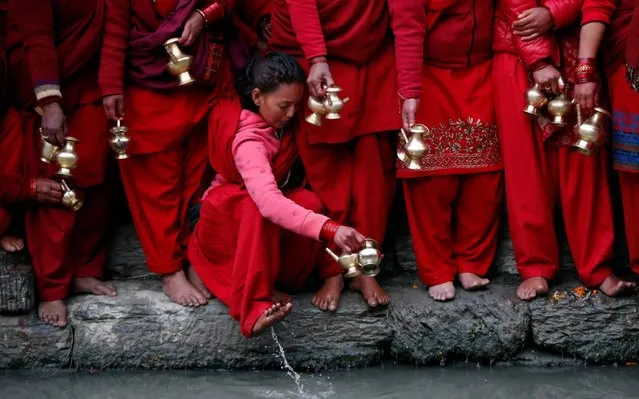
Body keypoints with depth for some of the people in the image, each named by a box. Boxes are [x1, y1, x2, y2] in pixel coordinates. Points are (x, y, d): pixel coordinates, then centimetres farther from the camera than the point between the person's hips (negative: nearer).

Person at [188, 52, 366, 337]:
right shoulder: (248, 140, -35)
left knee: (310, 202, -27)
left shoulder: (282, 122, -12)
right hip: (225, 217, -7)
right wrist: (330, 229, -63)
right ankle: (253, 306, -44)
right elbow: (268, 201, -52)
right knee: (257, 209, -42)